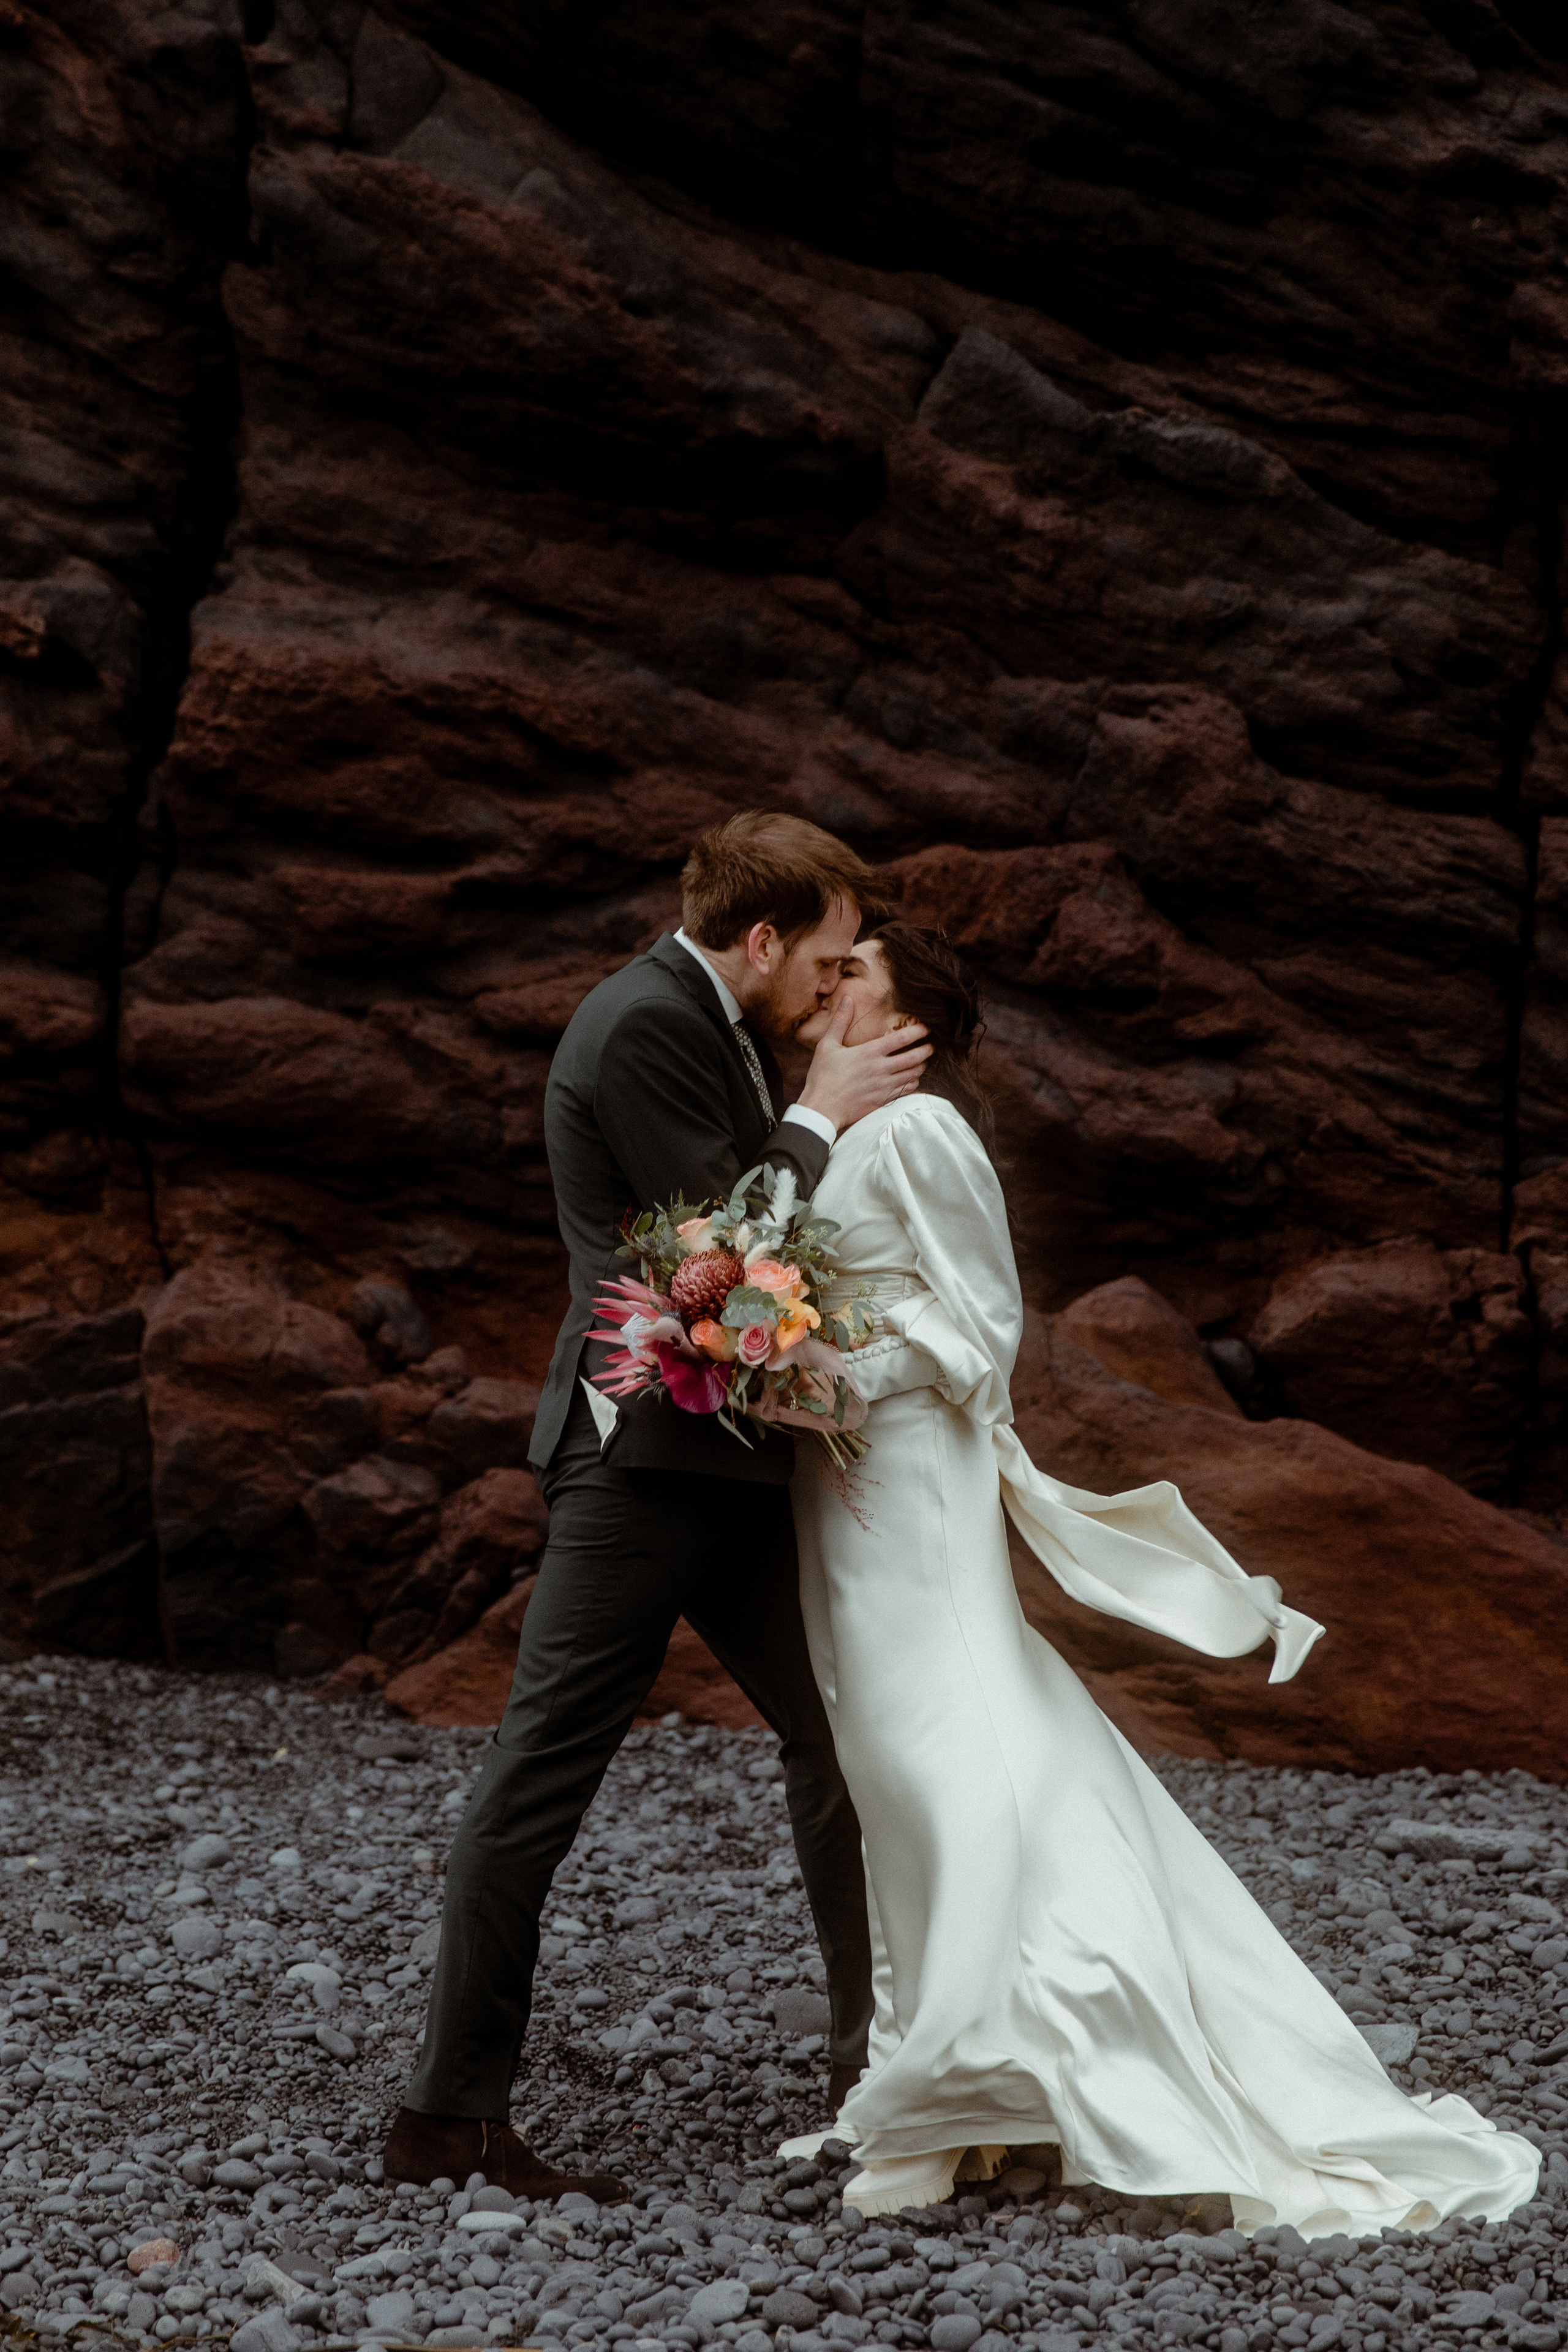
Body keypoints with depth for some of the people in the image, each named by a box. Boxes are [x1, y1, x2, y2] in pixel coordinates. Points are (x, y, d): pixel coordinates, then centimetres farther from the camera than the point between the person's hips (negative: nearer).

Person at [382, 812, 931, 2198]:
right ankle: (451, 2116, 0)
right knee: (546, 1772, -6)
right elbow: (719, 1238, -19)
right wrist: (822, 1118, -7)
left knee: (834, 1734, 15)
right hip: (647, 1450, -10)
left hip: (725, 1460, 10)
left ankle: (873, 2056, 27)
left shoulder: (724, 1028, 16)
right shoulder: (646, 1024, -15)